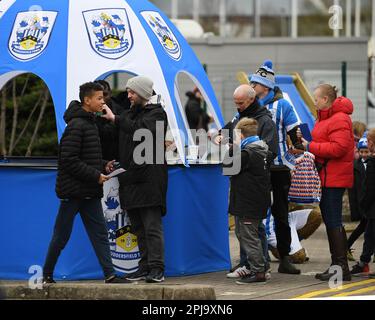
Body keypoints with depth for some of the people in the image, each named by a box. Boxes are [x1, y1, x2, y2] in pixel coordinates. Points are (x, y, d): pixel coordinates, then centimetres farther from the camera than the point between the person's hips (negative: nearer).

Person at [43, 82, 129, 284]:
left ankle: (109, 275, -1)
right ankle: (47, 274, 14)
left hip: (90, 192, 9)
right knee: (61, 235, 2)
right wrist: (96, 175, -18)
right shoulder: (76, 126, -16)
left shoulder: (89, 123, 14)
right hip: (73, 191, -9)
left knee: (100, 233, 2)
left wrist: (103, 166, 5)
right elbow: (69, 161, -21)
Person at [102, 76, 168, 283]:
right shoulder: (129, 114, 21)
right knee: (139, 228, 9)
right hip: (131, 180, 8)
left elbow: (141, 130, -21)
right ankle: (145, 267, 13)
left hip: (149, 179, -8)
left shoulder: (157, 114, -3)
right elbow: (117, 140, 27)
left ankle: (156, 268, -11)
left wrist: (115, 119, -16)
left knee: (152, 227, -10)